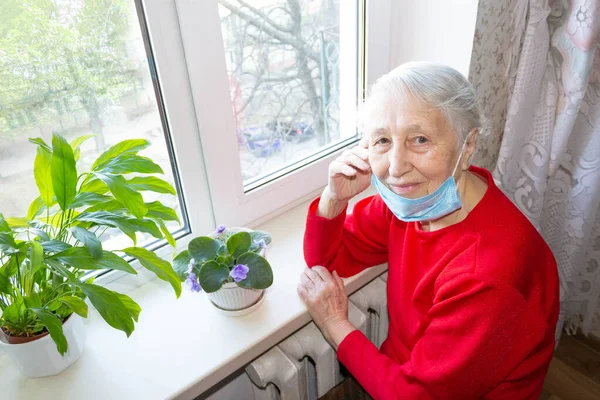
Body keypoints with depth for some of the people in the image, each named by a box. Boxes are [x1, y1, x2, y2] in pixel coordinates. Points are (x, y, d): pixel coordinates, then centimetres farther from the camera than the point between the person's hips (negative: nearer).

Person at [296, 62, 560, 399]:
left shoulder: (487, 276, -33)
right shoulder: (412, 194, -12)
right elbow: (328, 260, -2)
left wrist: (335, 324, -14)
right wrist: (335, 197, -20)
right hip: (399, 370, 5)